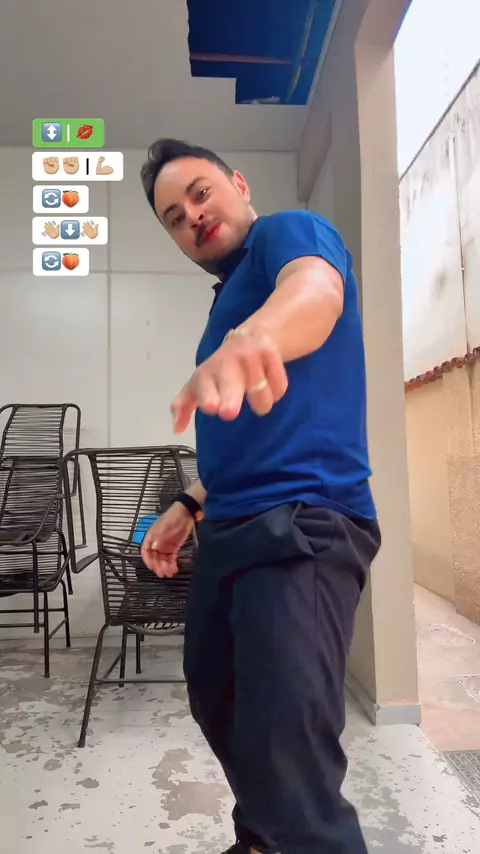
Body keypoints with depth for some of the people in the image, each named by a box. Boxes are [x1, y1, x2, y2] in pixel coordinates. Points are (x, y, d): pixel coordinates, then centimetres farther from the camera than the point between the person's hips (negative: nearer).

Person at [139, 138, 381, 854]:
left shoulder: (290, 231, -1)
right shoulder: (229, 298, 23)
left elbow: (316, 290, -28)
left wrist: (251, 335, -50)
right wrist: (189, 507, 23)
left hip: (303, 526, -10)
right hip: (232, 529, 10)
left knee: (290, 762, -15)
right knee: (215, 700, 23)